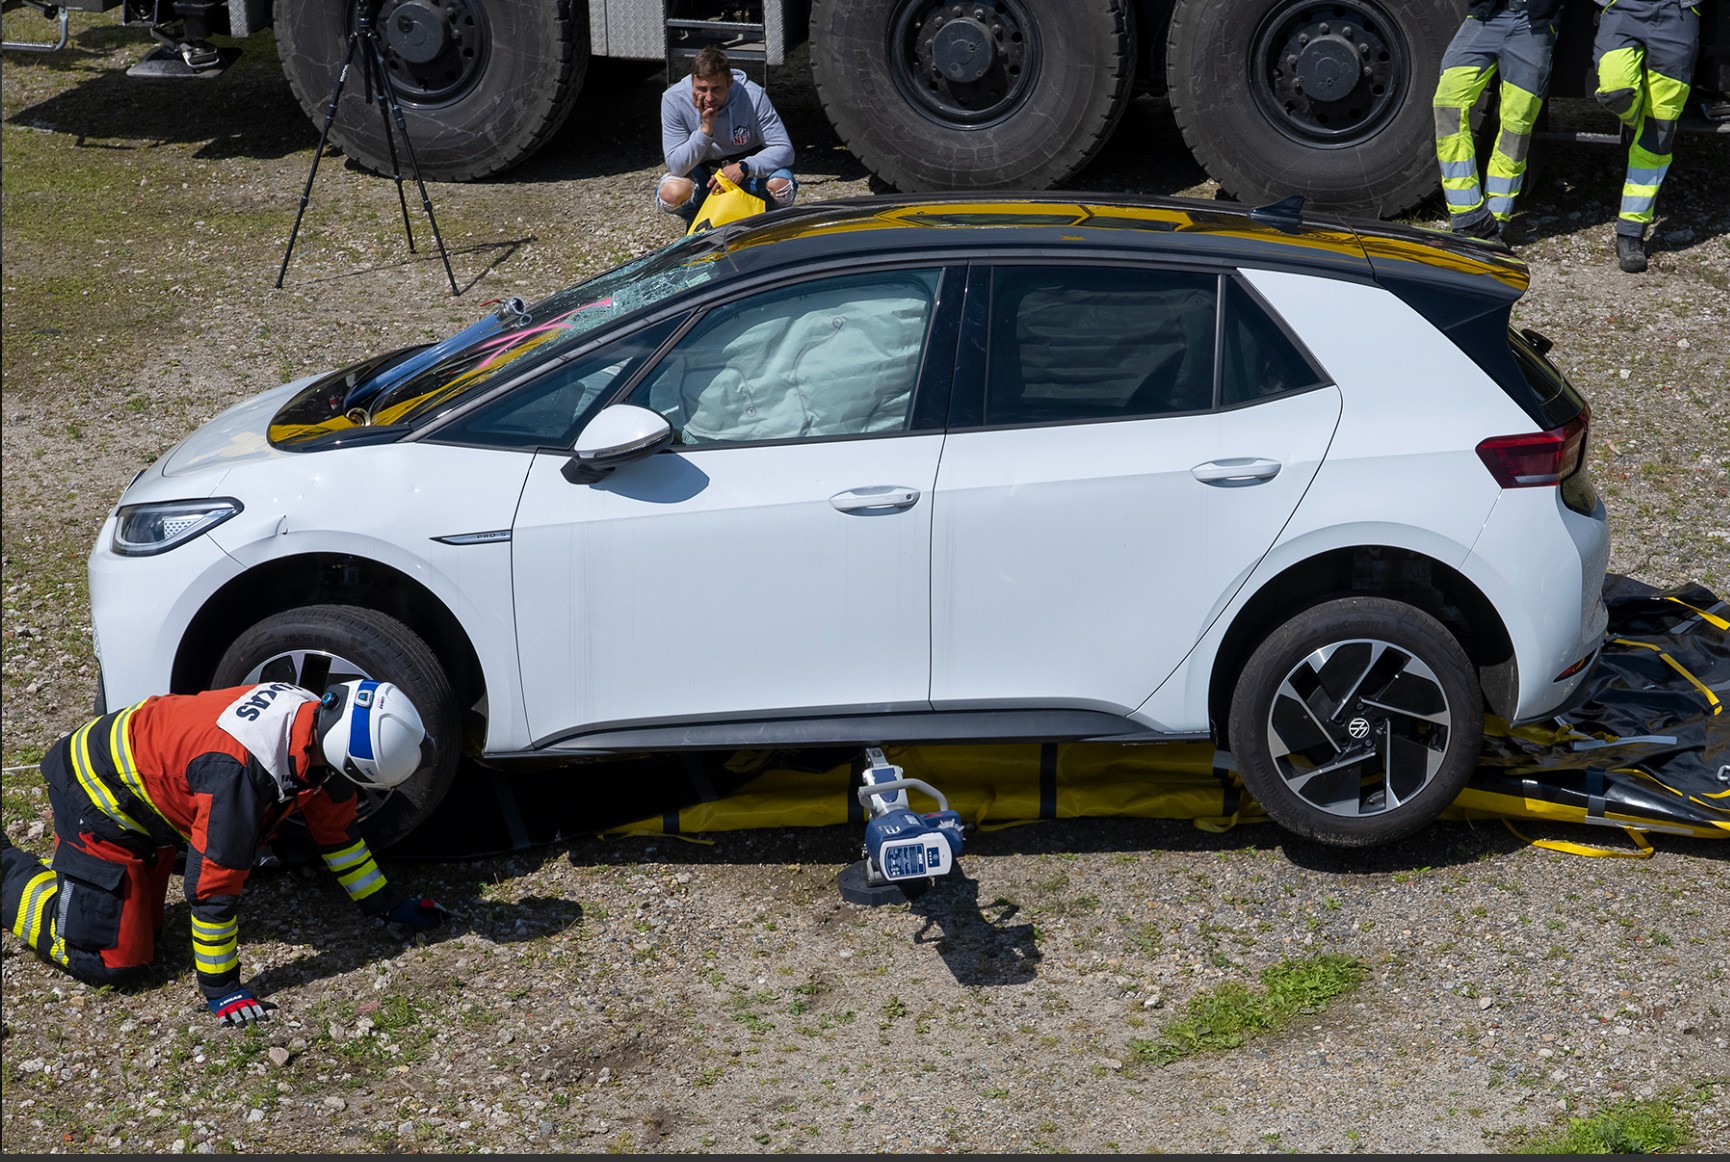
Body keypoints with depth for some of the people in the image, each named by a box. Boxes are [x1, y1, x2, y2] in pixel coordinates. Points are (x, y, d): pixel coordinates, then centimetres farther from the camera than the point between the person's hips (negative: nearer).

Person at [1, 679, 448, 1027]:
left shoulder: (316, 726, -14)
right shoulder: (239, 771, -40)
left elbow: (335, 830, 4)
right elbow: (213, 886, -31)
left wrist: (385, 906, 11)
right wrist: (221, 990, -21)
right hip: (99, 796, -9)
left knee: (143, 925, 17)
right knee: (113, 958, -8)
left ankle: (52, 869, 31)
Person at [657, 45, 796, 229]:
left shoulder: (753, 96, -25)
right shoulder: (673, 100, -23)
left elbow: (784, 150, -25)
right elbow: (676, 166, -25)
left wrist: (743, 167, -40)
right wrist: (705, 130, -39)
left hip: (747, 164, 0)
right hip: (700, 169, 1)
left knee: (781, 186, -32)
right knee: (671, 194, -31)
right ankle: (697, 222, 7)